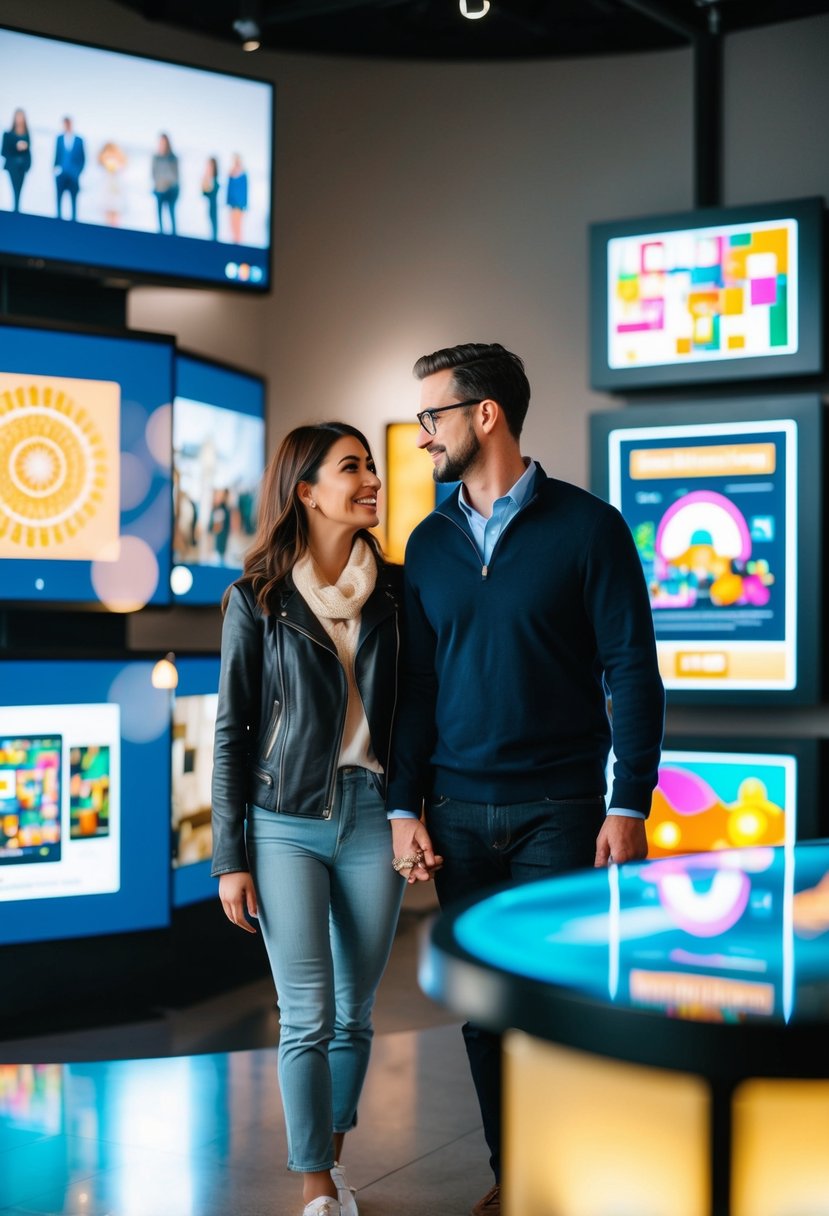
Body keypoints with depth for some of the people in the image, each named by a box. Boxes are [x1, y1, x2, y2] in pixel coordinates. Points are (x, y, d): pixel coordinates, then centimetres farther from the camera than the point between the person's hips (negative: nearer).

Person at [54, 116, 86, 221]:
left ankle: (74, 219, 5)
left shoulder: (79, 140, 0)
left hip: (73, 175, -1)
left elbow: (82, 158, 4)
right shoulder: (59, 138, 3)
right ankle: (60, 218, 6)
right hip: (61, 174, 1)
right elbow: (57, 155, 9)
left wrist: (78, 171, -2)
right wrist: (56, 168, 0)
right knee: (59, 197, 0)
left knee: (73, 198, 0)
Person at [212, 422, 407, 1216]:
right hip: (286, 821, -2)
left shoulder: (392, 591, 5)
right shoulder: (257, 599, -2)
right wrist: (230, 857, -3)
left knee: (354, 1011, 10)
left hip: (371, 814, 3)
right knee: (308, 1016, -3)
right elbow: (232, 732, -1)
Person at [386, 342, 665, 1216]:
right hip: (458, 812, 4)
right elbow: (414, 683, 10)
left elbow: (632, 670, -5)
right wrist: (404, 807, 4)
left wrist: (629, 804, -10)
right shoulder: (428, 543, 8)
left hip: (559, 808, -4)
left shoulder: (585, 525, -5)